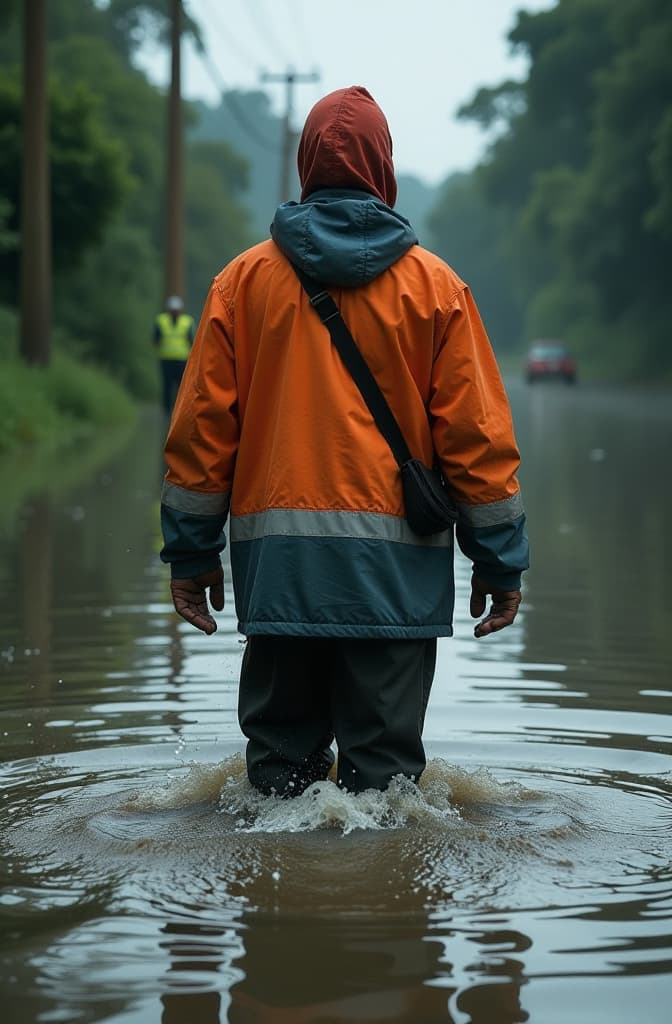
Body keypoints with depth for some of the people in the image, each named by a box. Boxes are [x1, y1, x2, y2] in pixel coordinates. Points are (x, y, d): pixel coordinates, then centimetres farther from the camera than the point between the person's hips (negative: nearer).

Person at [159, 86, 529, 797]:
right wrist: (499, 560, 7)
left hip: (278, 562, 2)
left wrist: (191, 553, 12)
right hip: (397, 565, -1)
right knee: (383, 762, 1)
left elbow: (201, 427, 5)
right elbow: (477, 434, 0)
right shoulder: (434, 286, 2)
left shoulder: (244, 280, 5)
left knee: (280, 752, 10)